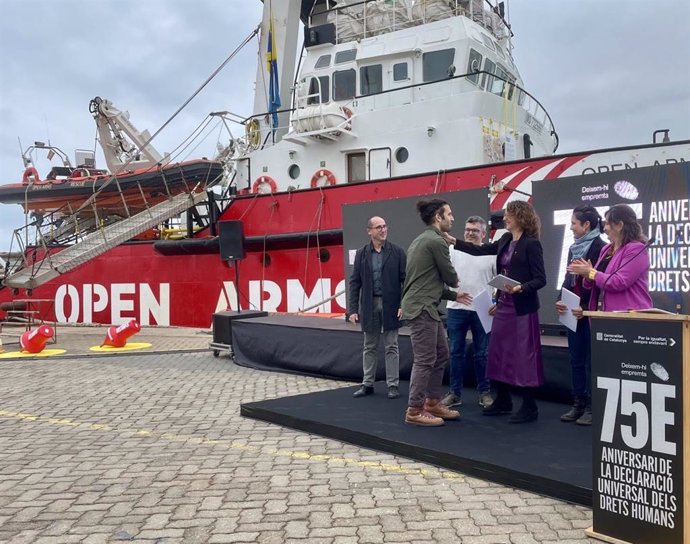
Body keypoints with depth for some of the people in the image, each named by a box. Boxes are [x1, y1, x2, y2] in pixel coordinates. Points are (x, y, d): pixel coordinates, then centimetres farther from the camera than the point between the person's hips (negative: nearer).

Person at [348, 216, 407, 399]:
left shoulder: (397, 252, -1)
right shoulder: (361, 253, 4)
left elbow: (405, 279, -2)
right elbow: (355, 282, 3)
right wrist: (353, 308, -2)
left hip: (390, 305, -2)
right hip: (369, 305, 2)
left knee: (391, 347, 5)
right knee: (369, 347, 11)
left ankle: (393, 385, 13)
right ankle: (368, 384, 20)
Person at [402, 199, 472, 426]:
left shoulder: (421, 240, 18)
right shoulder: (436, 241, -13)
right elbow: (450, 276, -7)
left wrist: (453, 295, 18)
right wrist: (455, 283, 17)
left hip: (427, 307, 10)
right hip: (421, 308, -10)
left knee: (441, 356, 16)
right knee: (425, 360, -4)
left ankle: (432, 403, 24)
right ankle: (414, 411, 3)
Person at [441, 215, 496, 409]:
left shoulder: (491, 253, 0)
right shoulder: (453, 250, 2)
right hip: (456, 308, 1)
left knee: (481, 354, 8)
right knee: (456, 353, 8)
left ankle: (484, 392, 20)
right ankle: (455, 393, 17)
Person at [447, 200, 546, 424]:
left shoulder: (531, 244, -12)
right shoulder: (506, 240, 10)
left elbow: (540, 279, -13)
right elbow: (481, 250, 15)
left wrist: (521, 288, -28)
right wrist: (453, 241, 11)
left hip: (522, 308, -8)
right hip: (504, 306, 8)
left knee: (523, 356, -2)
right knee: (498, 353, 12)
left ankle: (529, 407, 10)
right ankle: (503, 400, 26)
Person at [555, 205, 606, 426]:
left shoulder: (600, 247, -10)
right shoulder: (574, 248, 15)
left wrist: (586, 308, -19)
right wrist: (560, 300, 3)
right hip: (573, 312, 8)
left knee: (591, 361, -1)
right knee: (576, 360, 11)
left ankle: (592, 407, 7)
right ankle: (578, 404, 18)